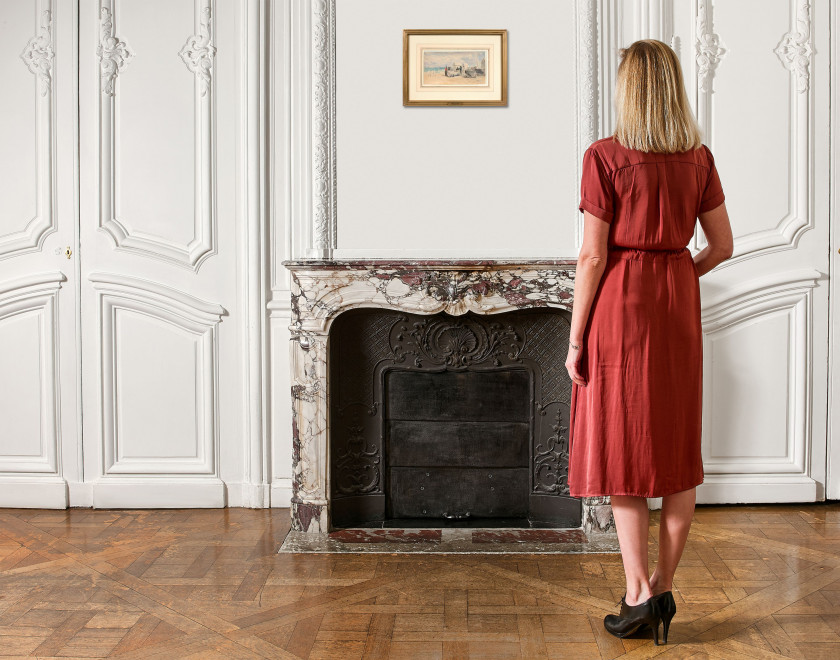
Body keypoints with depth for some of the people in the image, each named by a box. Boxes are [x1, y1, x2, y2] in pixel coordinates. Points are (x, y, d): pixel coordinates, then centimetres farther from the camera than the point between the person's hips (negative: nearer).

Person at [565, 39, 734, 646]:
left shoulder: (605, 158, -10)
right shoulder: (699, 158, 5)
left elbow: (593, 256, -12)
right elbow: (722, 246, 7)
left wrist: (575, 338, -7)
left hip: (621, 306, -5)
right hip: (679, 310, 5)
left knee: (623, 449, 3)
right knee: (678, 448, 11)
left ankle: (638, 595, 4)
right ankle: (665, 588, 18)